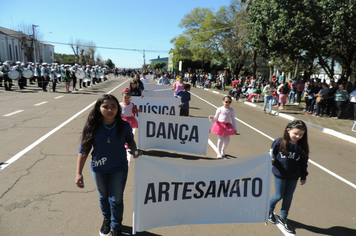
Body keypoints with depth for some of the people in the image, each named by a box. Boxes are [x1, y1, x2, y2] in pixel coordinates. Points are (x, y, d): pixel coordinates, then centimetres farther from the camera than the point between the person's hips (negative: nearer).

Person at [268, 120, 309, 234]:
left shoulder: (302, 147, -5)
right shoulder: (279, 143, -15)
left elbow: (303, 162, 5)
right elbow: (272, 155, -3)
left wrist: (304, 176, 10)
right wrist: (271, 160, -25)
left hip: (293, 177, 3)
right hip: (280, 174, -3)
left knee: (288, 197, 12)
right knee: (279, 196, 7)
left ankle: (283, 218, 33)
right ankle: (269, 209, 38)